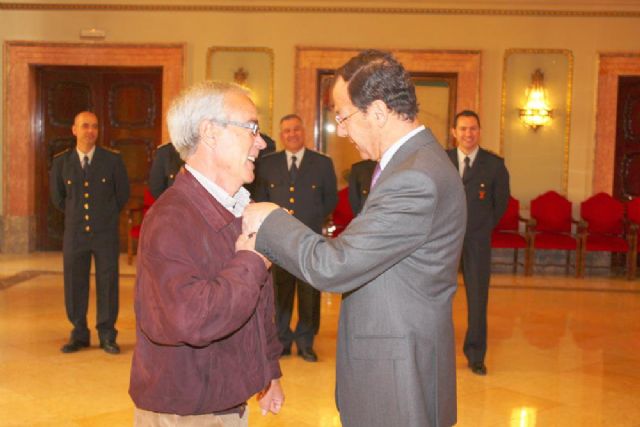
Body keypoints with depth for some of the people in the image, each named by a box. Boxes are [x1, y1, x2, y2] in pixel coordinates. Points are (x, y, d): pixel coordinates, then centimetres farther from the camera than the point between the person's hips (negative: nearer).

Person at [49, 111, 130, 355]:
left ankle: (107, 336, 13)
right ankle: (79, 335, 19)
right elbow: (57, 196, 16)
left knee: (107, 284, 2)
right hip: (75, 234, 2)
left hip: (105, 234, -1)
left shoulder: (113, 160, -3)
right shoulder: (61, 162, 2)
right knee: (75, 285, 5)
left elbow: (123, 194, 8)